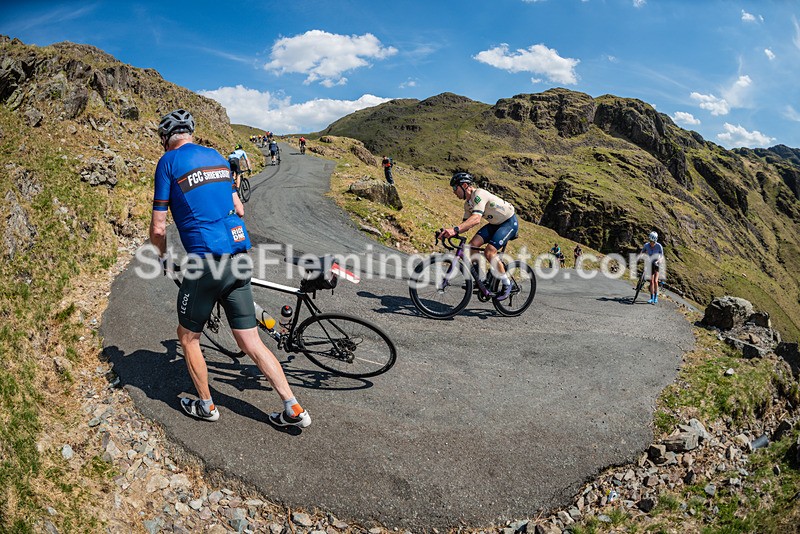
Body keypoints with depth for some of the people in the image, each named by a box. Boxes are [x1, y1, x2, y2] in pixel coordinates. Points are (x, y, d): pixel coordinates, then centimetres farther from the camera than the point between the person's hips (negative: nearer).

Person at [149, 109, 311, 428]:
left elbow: (158, 228, -2)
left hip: (206, 261, -6)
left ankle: (206, 406, 29)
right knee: (250, 341, 10)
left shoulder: (168, 161, -1)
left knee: (188, 337, 17)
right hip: (239, 257, 6)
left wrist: (163, 258, 17)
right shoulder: (216, 156, 17)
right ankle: (294, 409, 9)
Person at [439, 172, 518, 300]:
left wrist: (455, 229, -52)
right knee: (472, 245, -10)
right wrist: (450, 232, -16)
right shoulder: (468, 203, 3)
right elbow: (466, 224, 1)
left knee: (489, 252, -23)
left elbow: (476, 219, -42)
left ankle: (507, 284, -5)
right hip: (495, 223, 9)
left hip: (510, 222, -9)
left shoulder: (479, 194, -27)